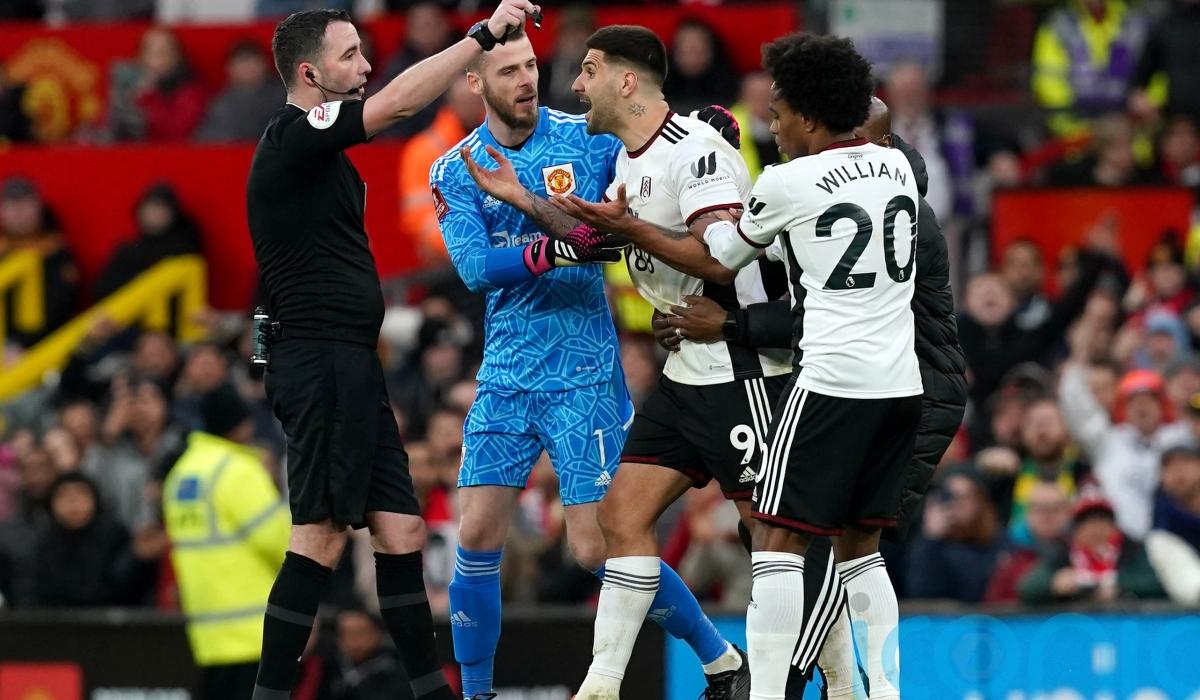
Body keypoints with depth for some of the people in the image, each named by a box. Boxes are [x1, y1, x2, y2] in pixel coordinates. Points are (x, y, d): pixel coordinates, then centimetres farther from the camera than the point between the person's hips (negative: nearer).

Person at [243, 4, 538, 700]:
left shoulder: (318, 148, 19)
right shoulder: (294, 136, -11)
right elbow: (400, 101, -21)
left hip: (352, 368, 10)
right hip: (322, 364, -10)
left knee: (401, 532, 8)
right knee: (321, 539, -9)